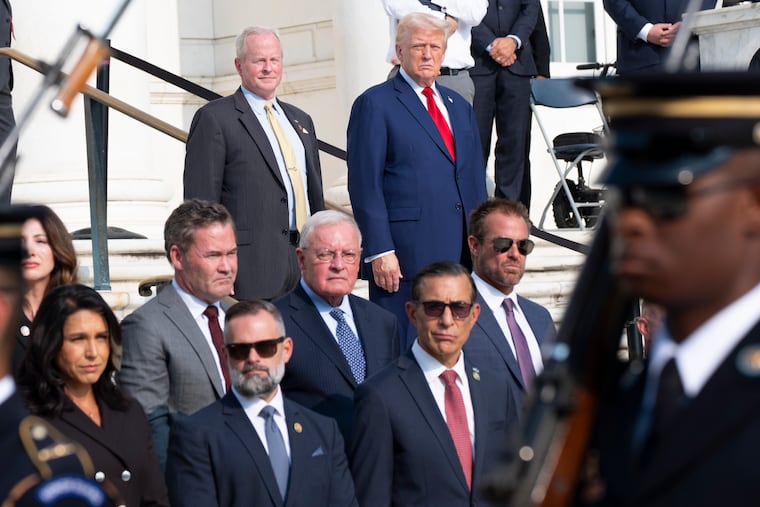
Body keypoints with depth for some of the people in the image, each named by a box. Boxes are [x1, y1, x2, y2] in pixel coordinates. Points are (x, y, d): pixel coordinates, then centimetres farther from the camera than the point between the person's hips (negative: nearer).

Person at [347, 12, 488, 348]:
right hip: (405, 254, -6)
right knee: (404, 351, -5)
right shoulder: (375, 105, -2)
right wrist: (379, 251, -15)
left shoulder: (458, 106, 19)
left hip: (460, 250, 6)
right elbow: (365, 185, -8)